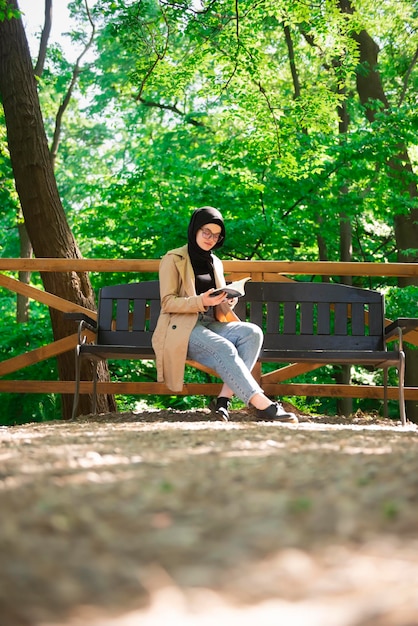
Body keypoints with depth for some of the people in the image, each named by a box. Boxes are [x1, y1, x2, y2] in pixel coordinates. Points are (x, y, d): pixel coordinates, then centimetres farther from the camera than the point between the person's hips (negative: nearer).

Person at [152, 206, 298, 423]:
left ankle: (224, 398, -33)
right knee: (225, 349, -34)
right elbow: (167, 302, -7)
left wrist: (227, 300, -4)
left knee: (252, 332, -23)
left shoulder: (215, 263, 21)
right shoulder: (173, 259, 1)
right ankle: (262, 405, -42)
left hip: (211, 324, 6)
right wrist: (201, 301, -24)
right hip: (182, 328, -6)